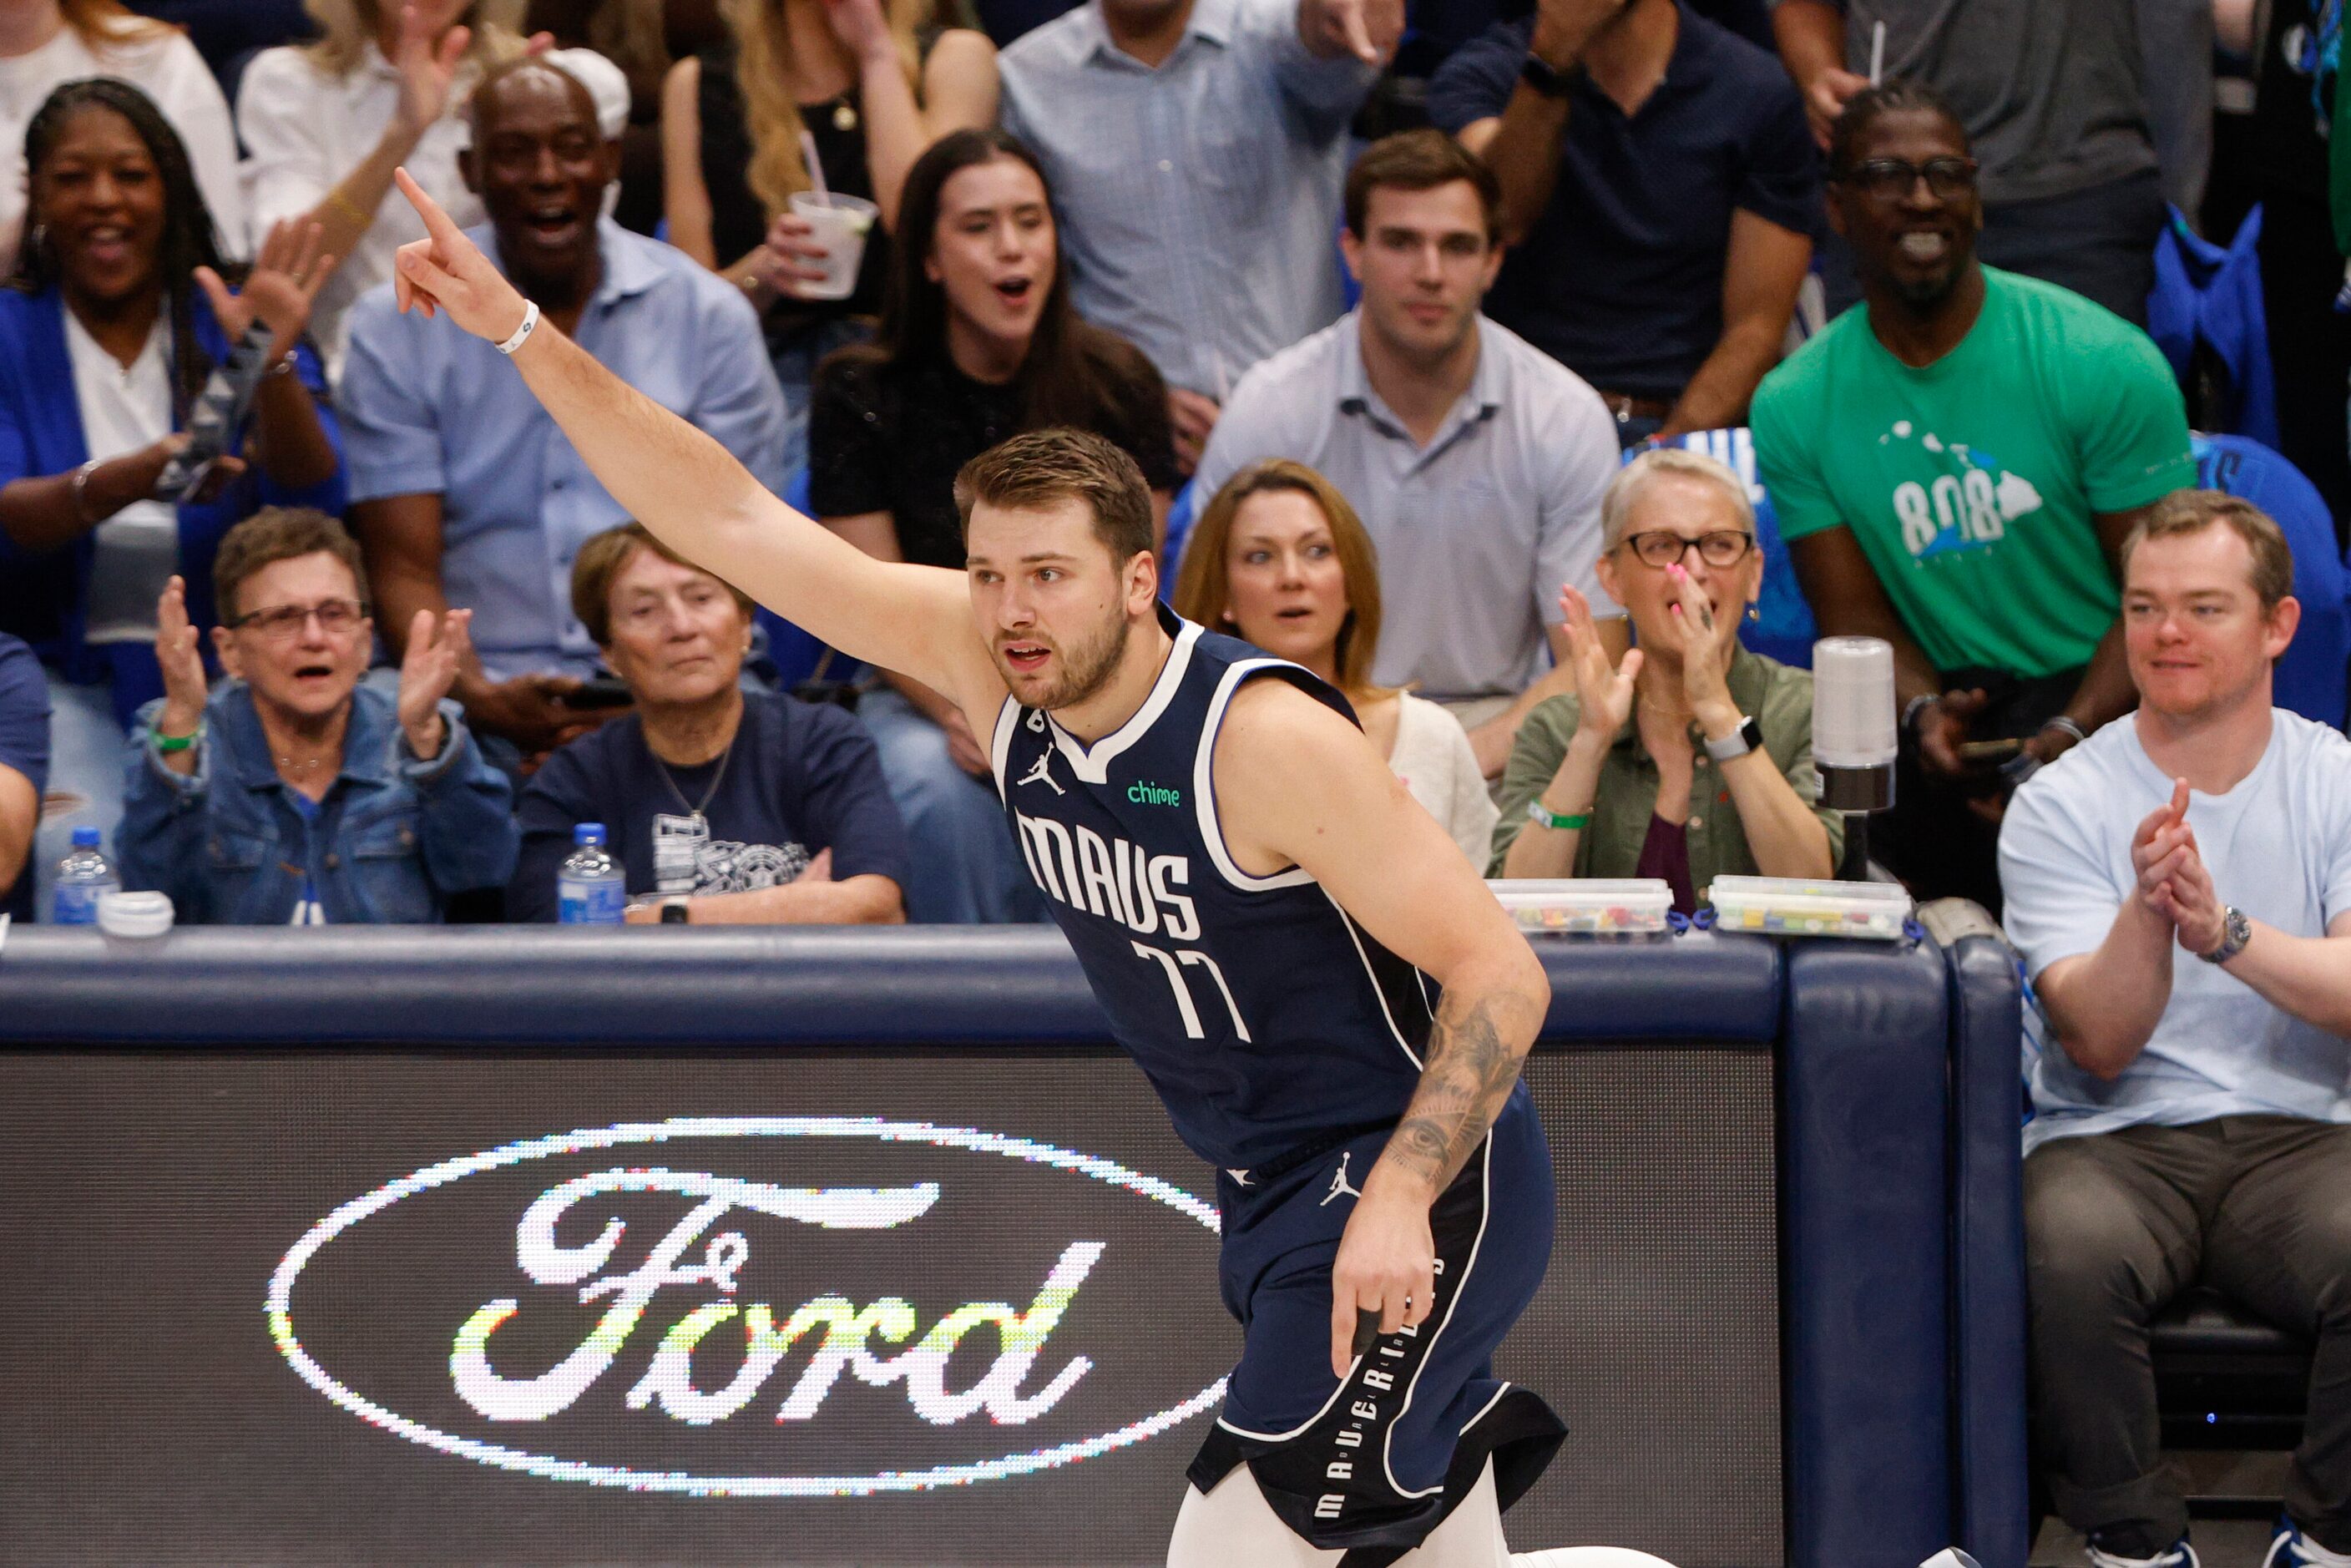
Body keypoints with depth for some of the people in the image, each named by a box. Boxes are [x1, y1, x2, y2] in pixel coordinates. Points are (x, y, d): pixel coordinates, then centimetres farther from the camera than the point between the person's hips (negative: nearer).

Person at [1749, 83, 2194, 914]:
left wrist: (2068, 735, -24)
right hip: (1955, 697, 3)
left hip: (2105, 692, -3)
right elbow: (1856, 614, 6)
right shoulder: (1795, 405, 6)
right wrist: (1922, 710, -17)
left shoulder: (2103, 364, -6)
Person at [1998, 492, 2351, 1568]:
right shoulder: (2062, 804, 3)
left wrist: (2222, 930, -24)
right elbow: (2100, 1047, -6)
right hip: (2115, 1142, 0)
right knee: (2070, 1250, -35)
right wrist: (2146, 915, -25)